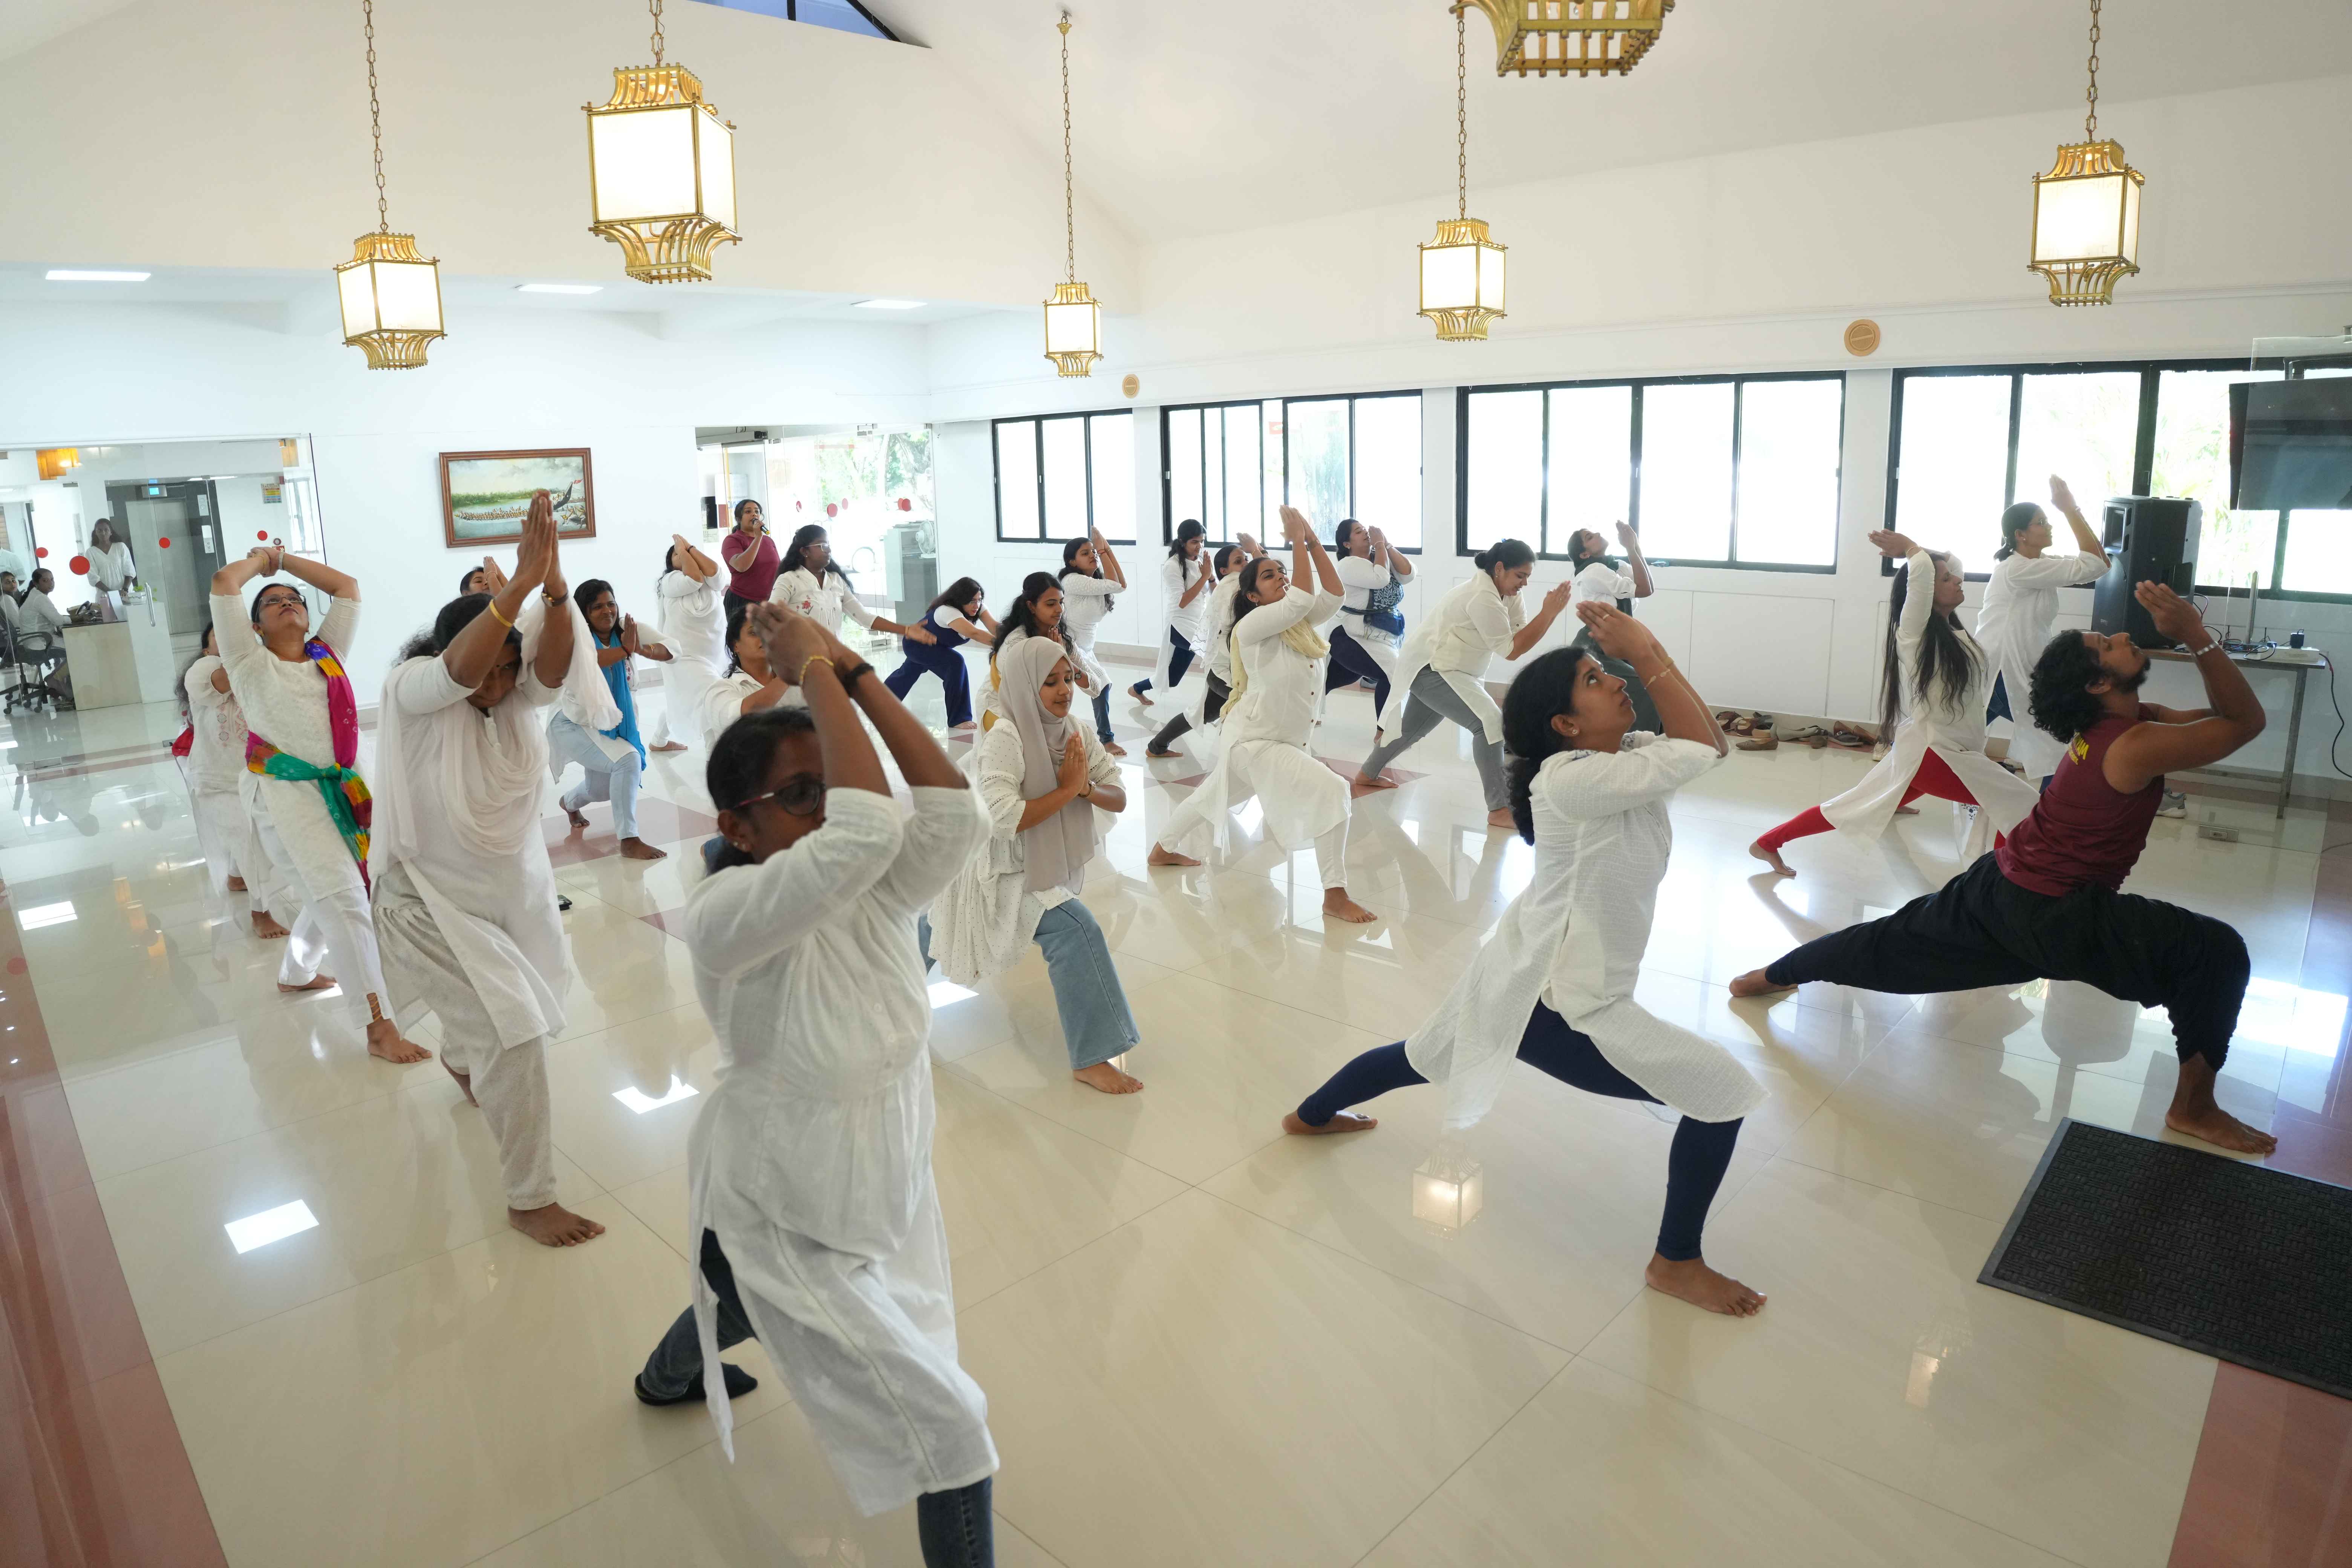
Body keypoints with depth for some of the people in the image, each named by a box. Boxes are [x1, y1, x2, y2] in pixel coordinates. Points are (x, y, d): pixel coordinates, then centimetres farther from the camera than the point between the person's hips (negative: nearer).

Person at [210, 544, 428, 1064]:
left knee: (330, 897, 18)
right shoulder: (252, 662, 1)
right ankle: (379, 1026, -19)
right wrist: (261, 559, 12)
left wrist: (284, 559, 21)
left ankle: (295, 972, 47)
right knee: (344, 898, -17)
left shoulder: (326, 654, 15)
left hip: (340, 791, 6)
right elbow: (223, 583, -6)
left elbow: (347, 587, 19)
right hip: (286, 794, -6)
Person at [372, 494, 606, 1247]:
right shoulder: (409, 691, -20)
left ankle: (461, 1060, 62)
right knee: (514, 1031, -15)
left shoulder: (519, 694, -9)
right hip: (435, 901, -6)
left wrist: (554, 588, -49)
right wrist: (521, 579, -52)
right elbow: (459, 670, -42)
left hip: (518, 887, 6)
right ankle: (530, 1199, 0)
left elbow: (556, 662, -31)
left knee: (522, 1015, 24)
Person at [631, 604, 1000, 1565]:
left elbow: (955, 814, -33)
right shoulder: (725, 916, -32)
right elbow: (865, 831, -48)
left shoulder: (876, 894, -14)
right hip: (784, 1219, -7)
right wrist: (816, 673, -39)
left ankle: (667, 1377, 74)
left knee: (741, 1311, 39)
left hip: (880, 1189, 7)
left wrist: (857, 675, -32)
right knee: (947, 1428, -7)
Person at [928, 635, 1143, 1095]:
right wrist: (1067, 789, -29)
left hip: (1044, 864, 8)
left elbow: (1119, 798, -5)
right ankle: (1090, 1060, -17)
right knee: (1077, 932, -25)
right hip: (1002, 872, -8)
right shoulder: (1004, 740, -26)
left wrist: (1086, 787, -26)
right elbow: (1004, 819, -36)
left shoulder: (1073, 732, -5)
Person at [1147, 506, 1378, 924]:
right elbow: (1299, 601, -35)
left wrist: (1313, 541, -16)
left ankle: (1164, 851, 53)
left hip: (1283, 741, 9)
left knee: (1213, 796, 28)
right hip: (1254, 740, -9)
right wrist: (1298, 542, -27)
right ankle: (1335, 897, -17)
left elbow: (1332, 595, -13)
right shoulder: (1251, 626, -21)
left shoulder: (1301, 623, 1)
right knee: (1331, 792, -23)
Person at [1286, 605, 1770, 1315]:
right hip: (1557, 1008, -10)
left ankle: (1312, 1115, 56)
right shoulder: (1572, 780, -27)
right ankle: (1677, 1264, 13)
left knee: (1423, 1057, 33)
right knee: (1725, 1093, -5)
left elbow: (1708, 743, -1)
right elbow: (1701, 751, -28)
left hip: (1520, 977, 10)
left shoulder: (1614, 756, 0)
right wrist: (1646, 656, -20)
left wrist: (1652, 651, -7)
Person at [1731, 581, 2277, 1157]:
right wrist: (2197, 635, -23)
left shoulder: (2116, 721, 4)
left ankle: (1769, 976, 37)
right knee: (2218, 954, -9)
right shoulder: (2138, 746, -24)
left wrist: (2190, 634, -2)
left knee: (1903, 939, 23)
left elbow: (2219, 713, 9)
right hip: (2054, 916, -9)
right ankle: (2195, 1108, 1)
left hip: (2000, 886, 9)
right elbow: (2246, 721, -17)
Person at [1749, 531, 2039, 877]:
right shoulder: (1914, 632, -16)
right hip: (1931, 755, -8)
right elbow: (1921, 573, -29)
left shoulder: (1949, 627, 8)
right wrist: (1909, 549, -9)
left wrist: (1908, 548, 8)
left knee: (1850, 809, 13)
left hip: (1945, 751, 8)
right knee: (2020, 805, -9)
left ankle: (1768, 844, 20)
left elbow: (1953, 563, 20)